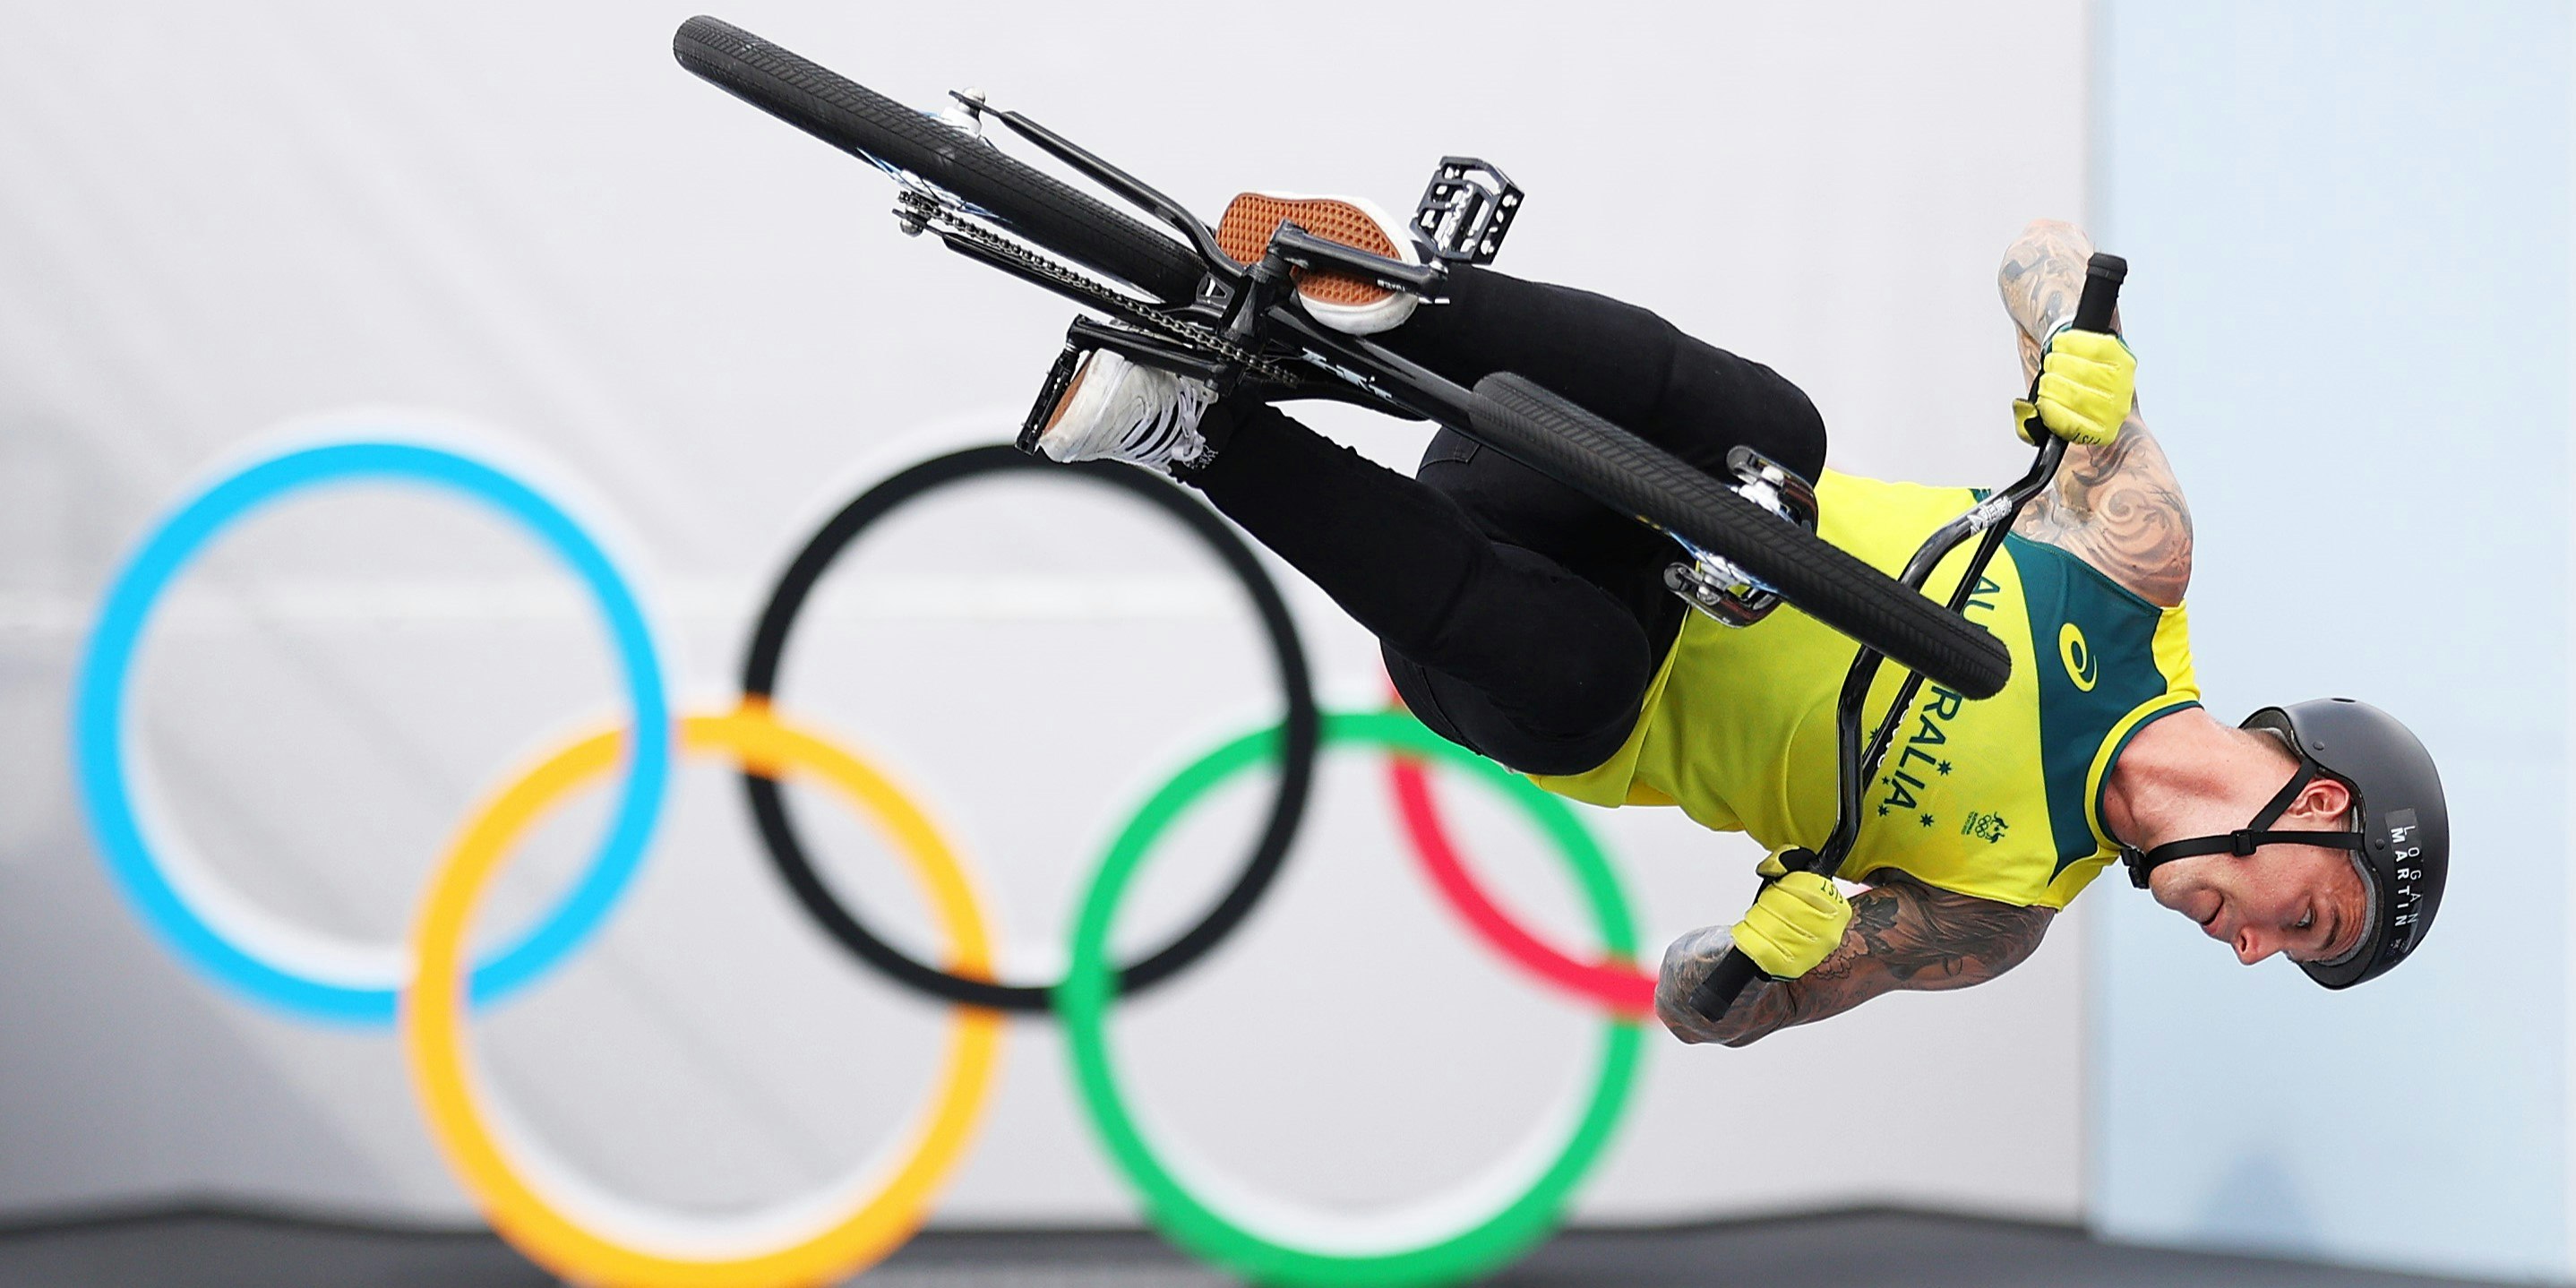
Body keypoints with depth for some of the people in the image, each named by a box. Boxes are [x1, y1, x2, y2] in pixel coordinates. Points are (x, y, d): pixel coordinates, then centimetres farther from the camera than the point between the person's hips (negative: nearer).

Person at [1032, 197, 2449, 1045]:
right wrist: (2084, 359, -20)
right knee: (1767, 427, -35)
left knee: (1577, 677, -43)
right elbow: (2045, 250, 3)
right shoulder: (2145, 549, -3)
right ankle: (1383, 288, -42)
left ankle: (1205, 434, -36)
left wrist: (1770, 952, -24)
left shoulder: (2003, 911, -2)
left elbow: (1701, 1008, 0)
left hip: (1595, 725, -1)